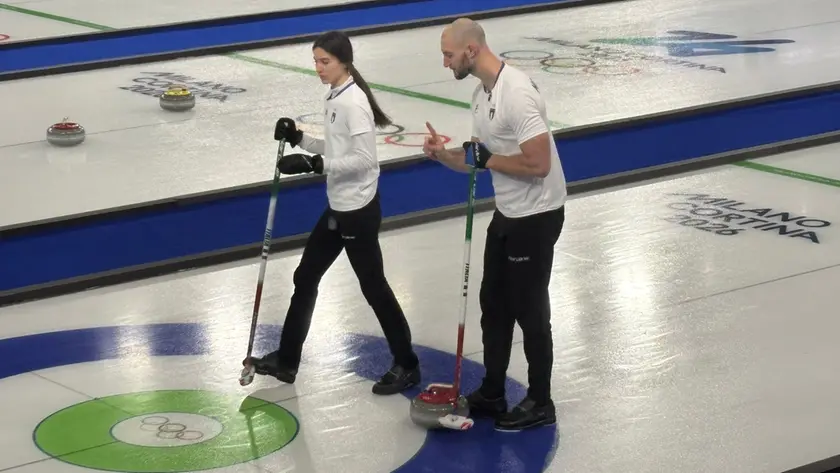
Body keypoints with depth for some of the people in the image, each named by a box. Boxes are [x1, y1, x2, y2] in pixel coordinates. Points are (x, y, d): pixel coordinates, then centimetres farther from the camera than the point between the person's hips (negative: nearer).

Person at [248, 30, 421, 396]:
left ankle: (407, 365, 15)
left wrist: (314, 164, -27)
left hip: (358, 210, -10)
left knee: (373, 286, 1)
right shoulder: (335, 97, 9)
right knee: (306, 277, 15)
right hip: (338, 207, 10)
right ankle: (286, 360, 26)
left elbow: (364, 158, -25)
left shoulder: (353, 100, -19)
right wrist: (299, 139, 4)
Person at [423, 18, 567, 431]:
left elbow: (538, 164, -29)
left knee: (529, 310, 1)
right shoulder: (481, 94, 6)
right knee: (493, 304, 16)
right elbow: (478, 160, 14)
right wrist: (443, 155, -5)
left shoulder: (515, 93, -26)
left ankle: (540, 403, 15)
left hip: (536, 216, -10)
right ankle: (491, 394, 29)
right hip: (507, 214, 10)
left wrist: (485, 159, -19)